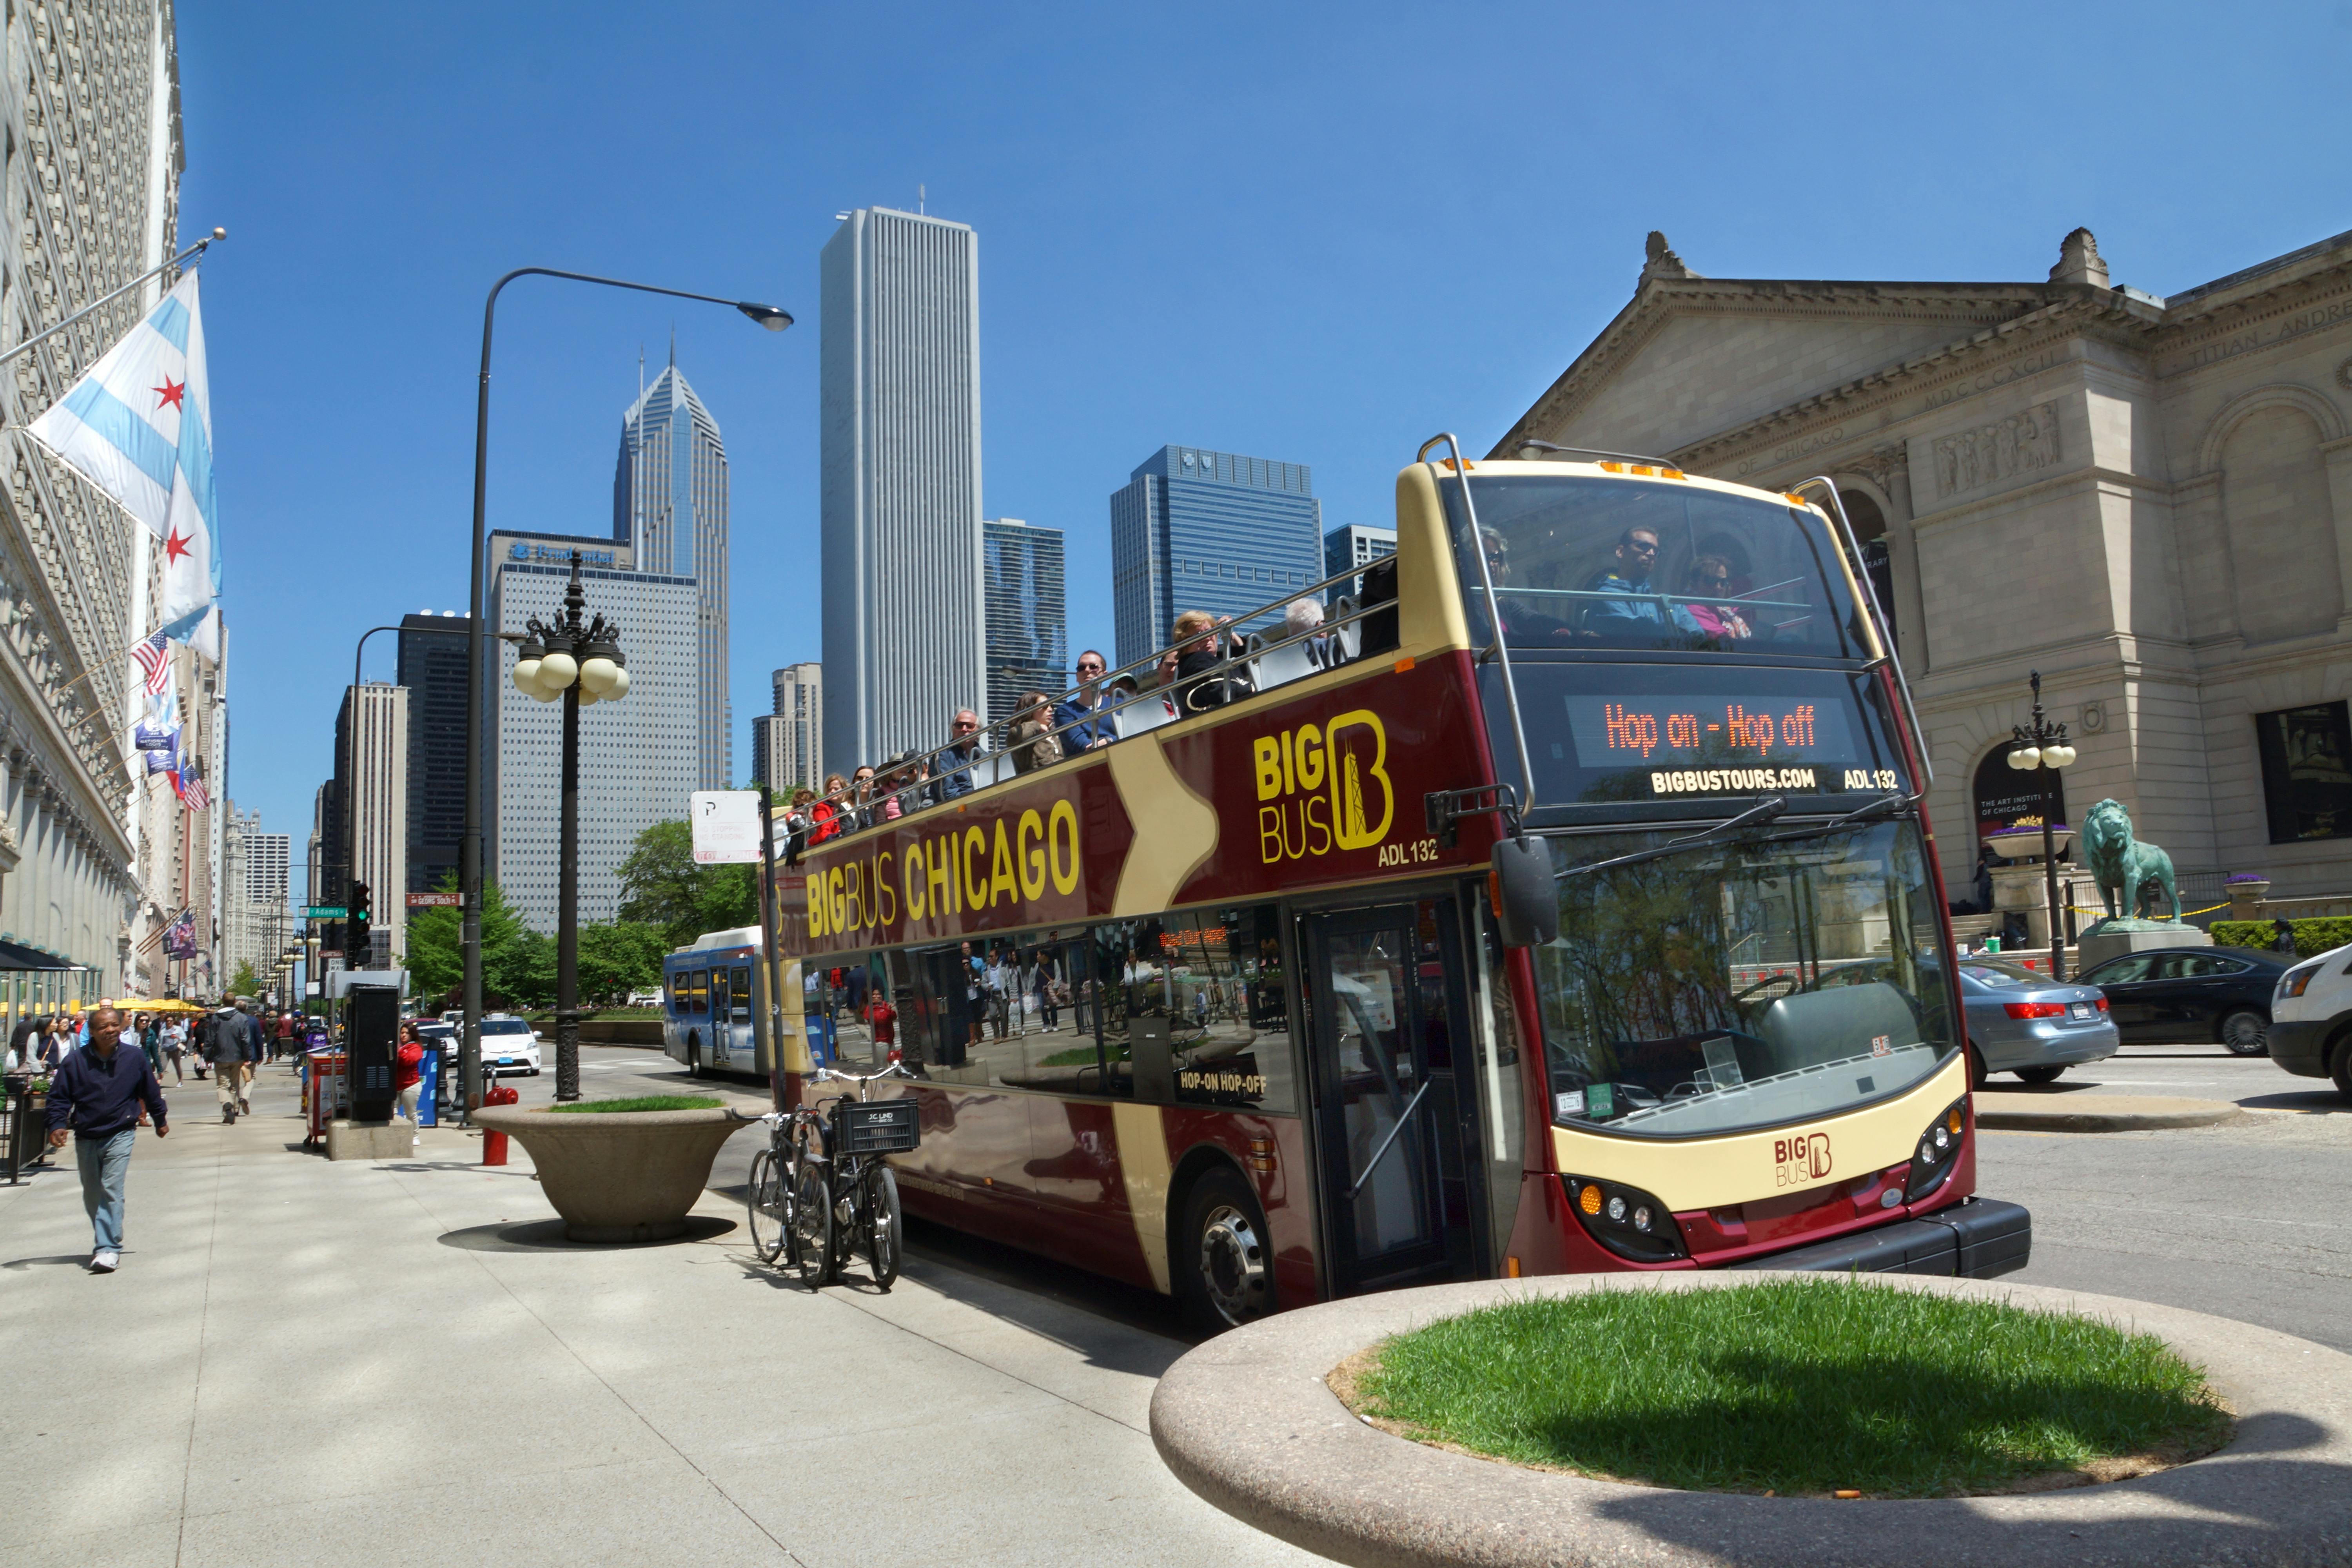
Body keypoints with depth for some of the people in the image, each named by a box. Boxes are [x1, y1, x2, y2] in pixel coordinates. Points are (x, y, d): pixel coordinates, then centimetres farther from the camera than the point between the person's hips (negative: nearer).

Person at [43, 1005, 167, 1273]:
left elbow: (151, 1092, 9)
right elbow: (59, 1097, 1)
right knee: (92, 1196, 14)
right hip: (86, 1138, 3)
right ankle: (104, 1242, 34)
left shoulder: (135, 1058, -4)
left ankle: (109, 1249, -15)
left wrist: (161, 1120, 18)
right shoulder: (76, 1062, -4)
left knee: (112, 1190, -14)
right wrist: (57, 1125, -13)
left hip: (120, 1135, -3)